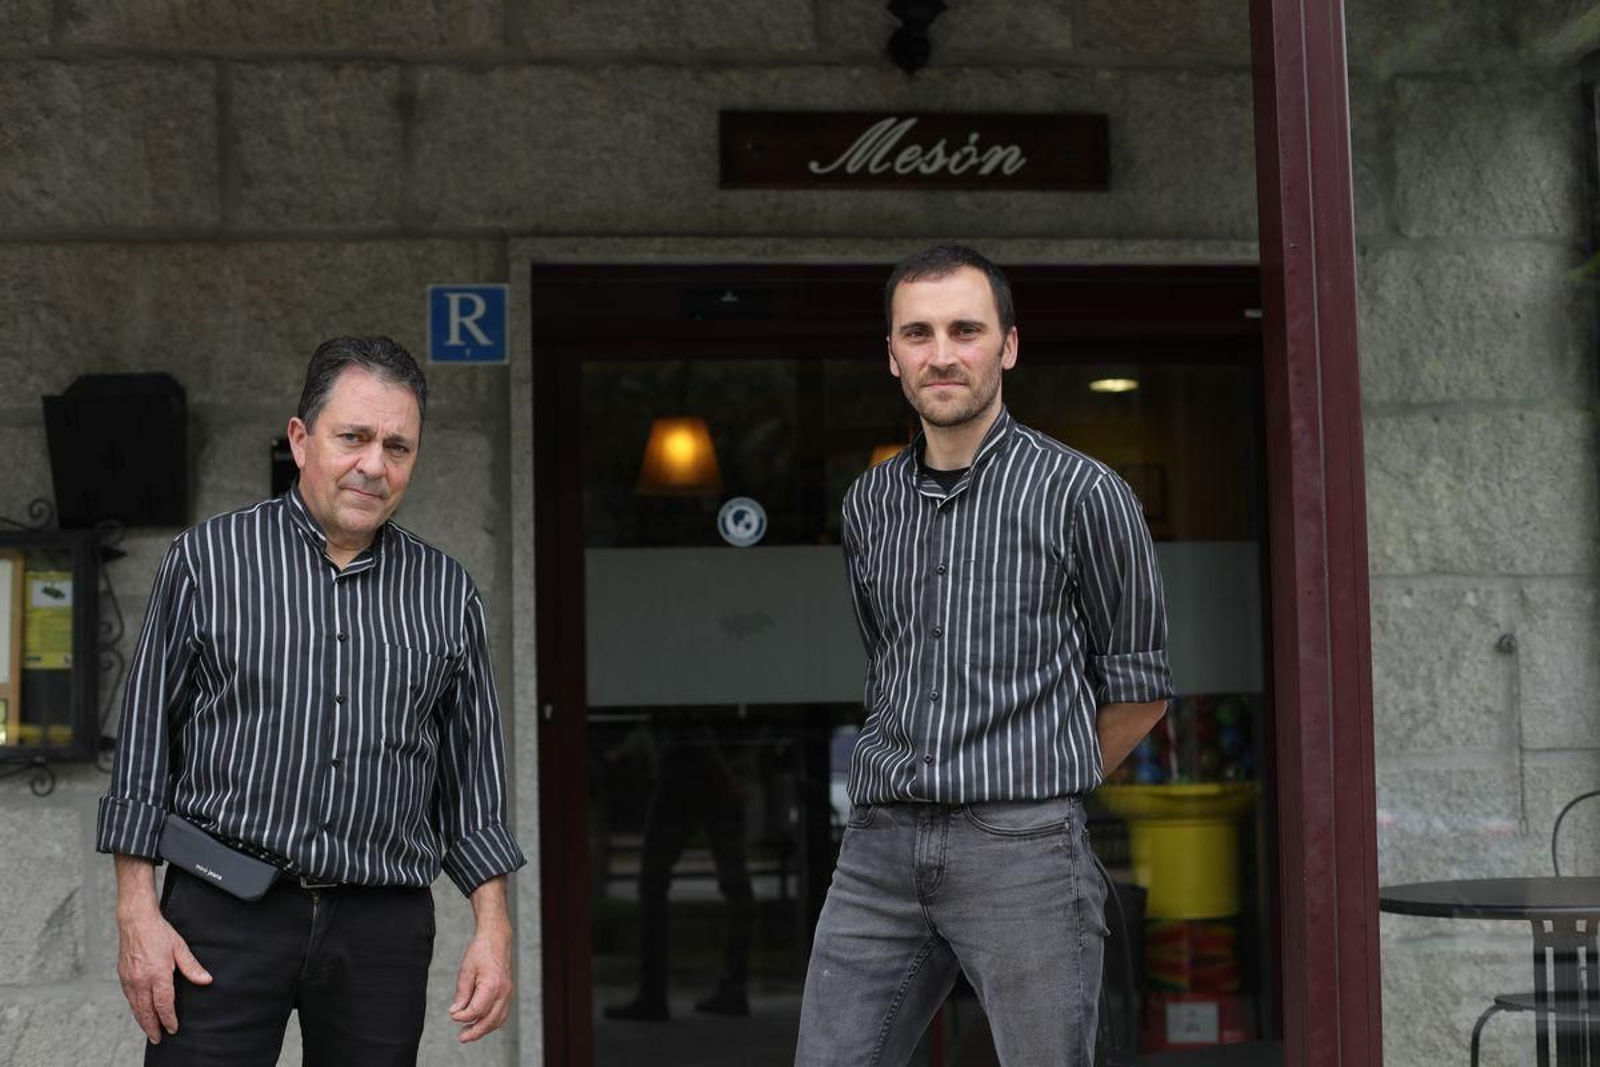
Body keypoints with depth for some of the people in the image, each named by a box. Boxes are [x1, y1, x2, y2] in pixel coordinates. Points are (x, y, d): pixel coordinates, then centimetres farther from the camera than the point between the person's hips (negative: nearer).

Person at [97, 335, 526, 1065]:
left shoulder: (447, 594, 8)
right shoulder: (207, 559, 2)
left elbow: (472, 772, 11)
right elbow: (146, 737, 3)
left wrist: (493, 928, 4)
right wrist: (136, 914, -3)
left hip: (384, 925, 2)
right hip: (222, 917, -2)